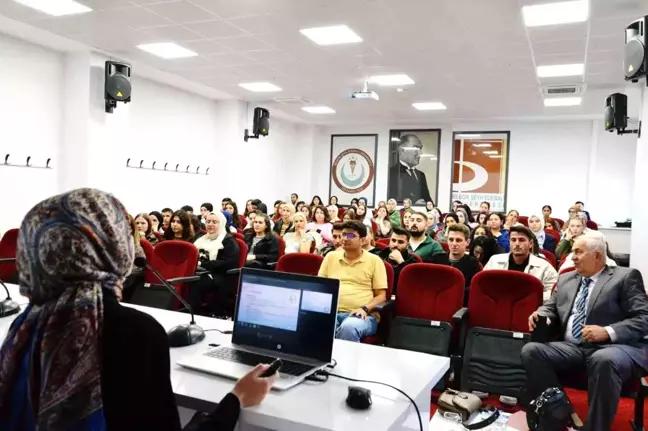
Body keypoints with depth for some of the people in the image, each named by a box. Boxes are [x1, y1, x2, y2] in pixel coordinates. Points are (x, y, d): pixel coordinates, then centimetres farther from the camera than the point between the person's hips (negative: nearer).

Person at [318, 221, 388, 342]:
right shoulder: (331, 256, 18)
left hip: (362, 315, -2)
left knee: (348, 327, -40)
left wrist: (365, 309, -12)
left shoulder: (374, 261, 9)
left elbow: (381, 295, 7)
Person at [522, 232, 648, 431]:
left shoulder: (625, 277, 5)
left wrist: (608, 332, -20)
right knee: (531, 350, -21)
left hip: (614, 347, -5)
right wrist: (541, 316, 2)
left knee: (603, 360, -39)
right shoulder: (566, 279, 22)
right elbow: (551, 308, 27)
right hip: (572, 347, 5)